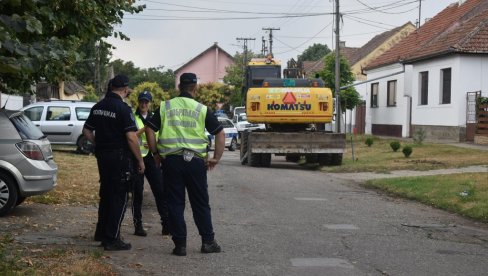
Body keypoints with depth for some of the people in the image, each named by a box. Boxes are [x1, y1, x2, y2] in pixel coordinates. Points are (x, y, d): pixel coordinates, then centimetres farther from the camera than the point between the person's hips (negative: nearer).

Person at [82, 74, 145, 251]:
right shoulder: (123, 109, -16)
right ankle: (112, 239, 1)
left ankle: (101, 233, 29)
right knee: (119, 198, 0)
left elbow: (87, 131, 14)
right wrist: (140, 160, -12)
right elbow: (131, 137, -20)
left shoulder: (98, 107, 8)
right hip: (120, 157, -7)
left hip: (102, 156, 8)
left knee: (106, 194, 19)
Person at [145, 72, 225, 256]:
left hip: (171, 160, 1)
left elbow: (149, 129, 2)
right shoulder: (202, 110, 3)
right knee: (200, 203, 10)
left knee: (175, 204, 7)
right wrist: (216, 158, 6)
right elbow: (220, 133, 0)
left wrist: (155, 153, 8)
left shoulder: (165, 107, 6)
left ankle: (180, 244, 7)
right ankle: (208, 242, 14)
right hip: (195, 161, 0)